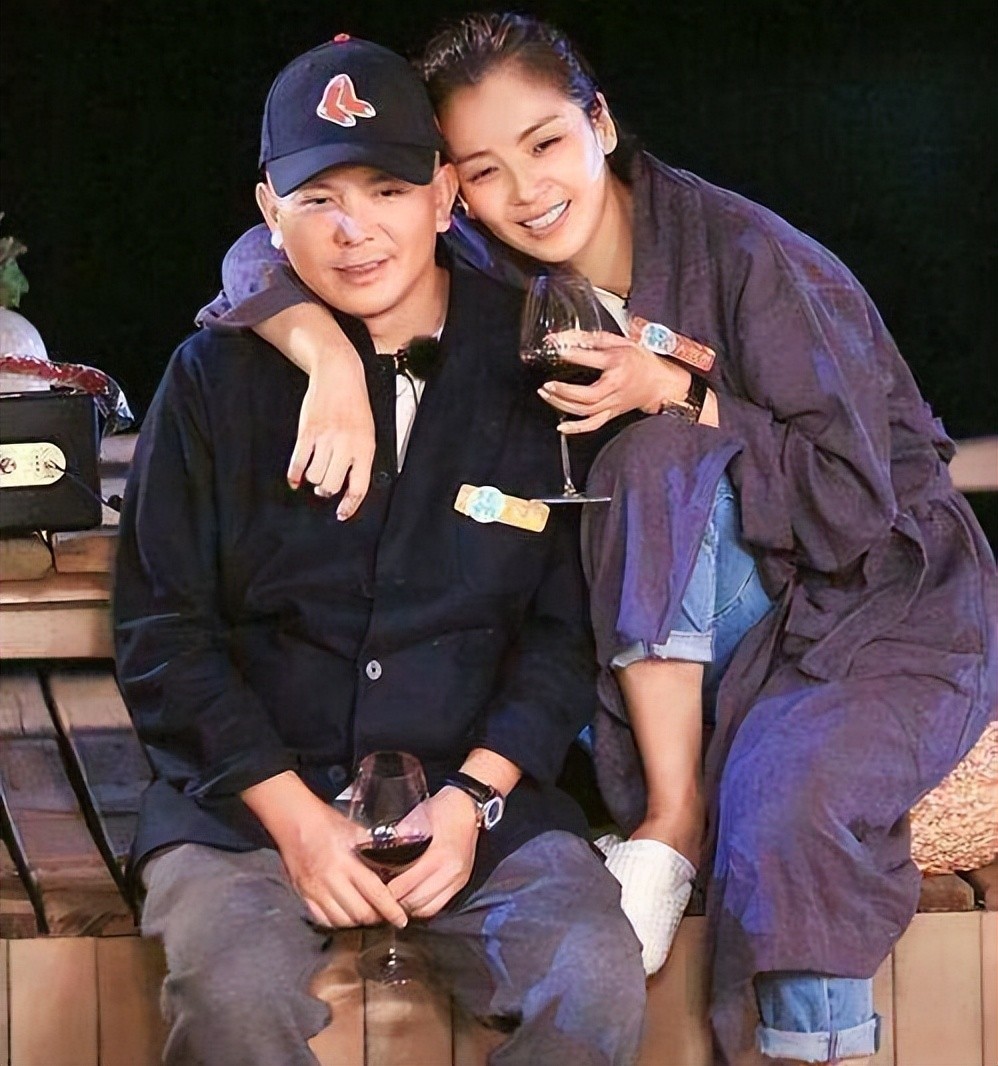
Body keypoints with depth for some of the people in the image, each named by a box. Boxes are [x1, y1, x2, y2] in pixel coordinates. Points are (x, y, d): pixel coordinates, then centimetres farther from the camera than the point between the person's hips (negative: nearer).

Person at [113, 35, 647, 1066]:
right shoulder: (218, 375, 1)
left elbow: (569, 621, 5)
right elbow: (161, 628, 2)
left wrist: (474, 795, -9)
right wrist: (293, 813, -10)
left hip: (479, 787, 1)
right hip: (246, 785, -1)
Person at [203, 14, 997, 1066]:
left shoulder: (750, 257, -19)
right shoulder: (497, 272, -4)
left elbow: (857, 507, -17)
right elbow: (273, 252, -10)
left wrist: (673, 396, -24)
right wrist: (329, 352, -30)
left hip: (894, 600, -6)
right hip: (747, 615, 6)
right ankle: (675, 810, -18)